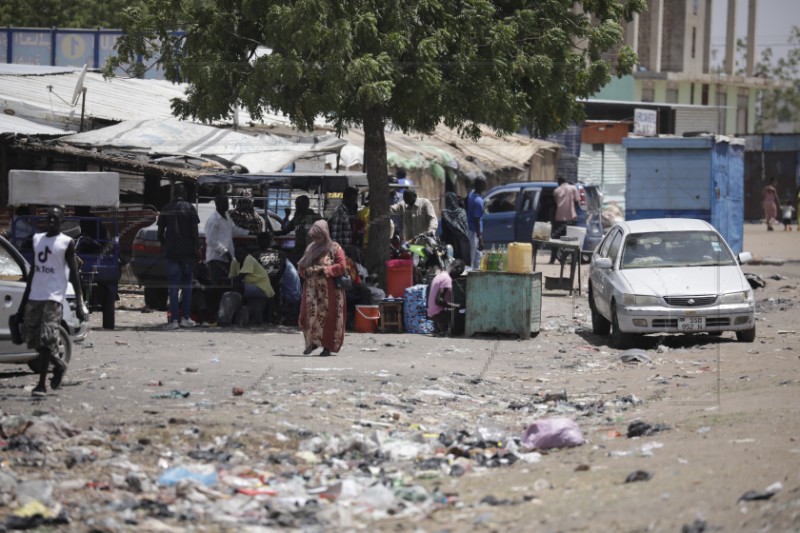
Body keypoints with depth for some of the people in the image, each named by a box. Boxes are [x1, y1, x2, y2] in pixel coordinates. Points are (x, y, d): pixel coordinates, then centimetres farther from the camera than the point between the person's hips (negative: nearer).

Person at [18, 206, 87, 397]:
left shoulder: (67, 243, -3)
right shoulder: (37, 239, 14)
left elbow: (74, 274, -5)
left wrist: (79, 304, -12)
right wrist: (24, 299, 18)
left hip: (53, 297, -6)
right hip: (35, 296, 6)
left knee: (46, 339, -13)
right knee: (30, 337, 5)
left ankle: (42, 384, -8)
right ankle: (58, 364, 27)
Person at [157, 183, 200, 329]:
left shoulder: (166, 210, 5)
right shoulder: (189, 208, -1)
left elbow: (160, 233, 6)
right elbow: (194, 231, -5)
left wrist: (164, 246, 20)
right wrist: (197, 249, 1)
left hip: (171, 252, 1)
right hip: (187, 251, -1)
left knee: (173, 286, 1)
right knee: (186, 285, 9)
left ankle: (174, 319, -7)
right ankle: (185, 318, 6)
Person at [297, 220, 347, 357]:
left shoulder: (334, 248, -1)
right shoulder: (311, 249, 17)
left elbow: (342, 266, -10)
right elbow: (302, 266, 22)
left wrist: (324, 270, -16)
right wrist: (306, 270, -2)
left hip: (329, 290, -5)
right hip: (312, 288, 5)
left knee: (328, 317, -4)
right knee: (309, 315, -4)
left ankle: (328, 346, 4)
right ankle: (313, 342, 10)